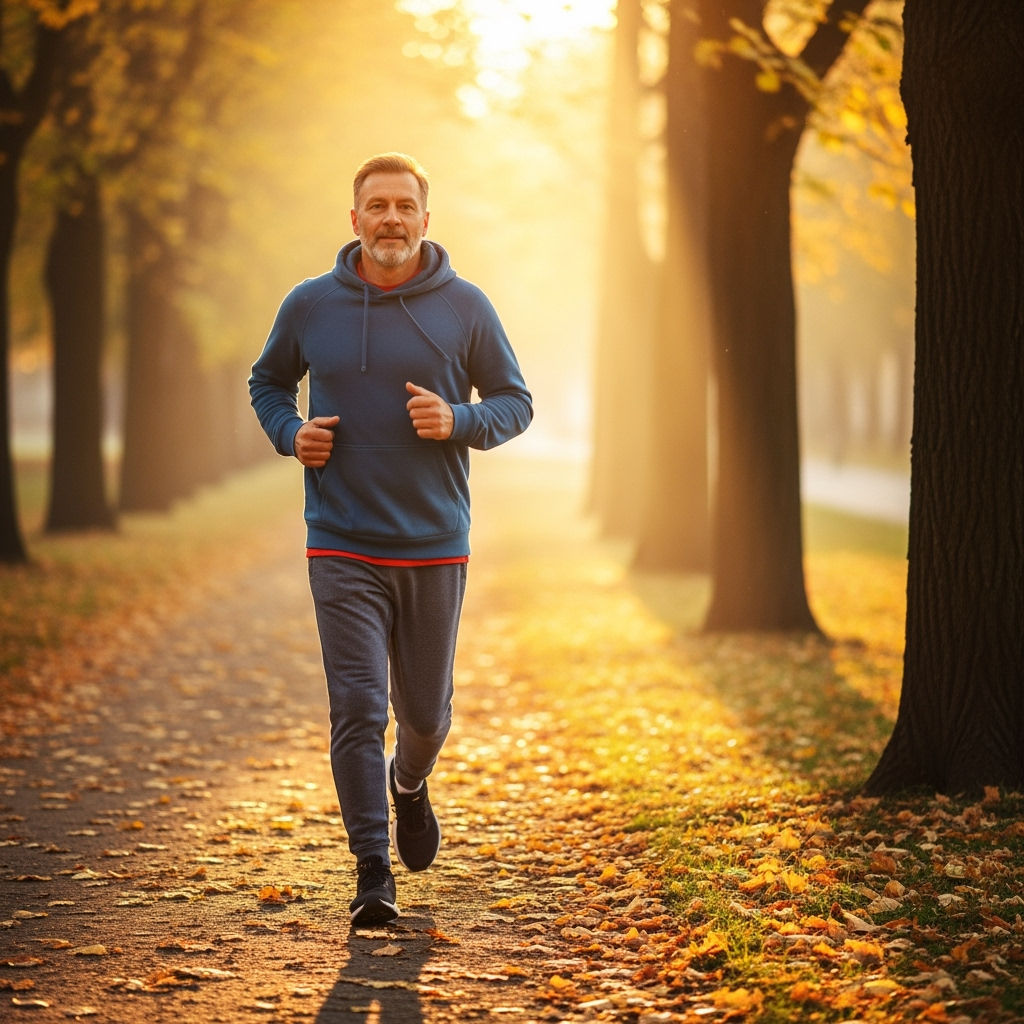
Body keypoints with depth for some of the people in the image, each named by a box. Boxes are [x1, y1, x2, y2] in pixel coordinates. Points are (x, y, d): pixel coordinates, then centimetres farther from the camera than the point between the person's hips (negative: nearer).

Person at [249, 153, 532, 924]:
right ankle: (373, 877, -3)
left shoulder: (465, 307, 0)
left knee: (425, 708, 13)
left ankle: (410, 782, 47)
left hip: (435, 545, 1)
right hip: (342, 548, -1)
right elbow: (268, 383, 17)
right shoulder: (310, 305, 1)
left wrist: (458, 420, -15)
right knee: (357, 708, -9)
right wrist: (290, 433, -4)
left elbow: (516, 402, 6)